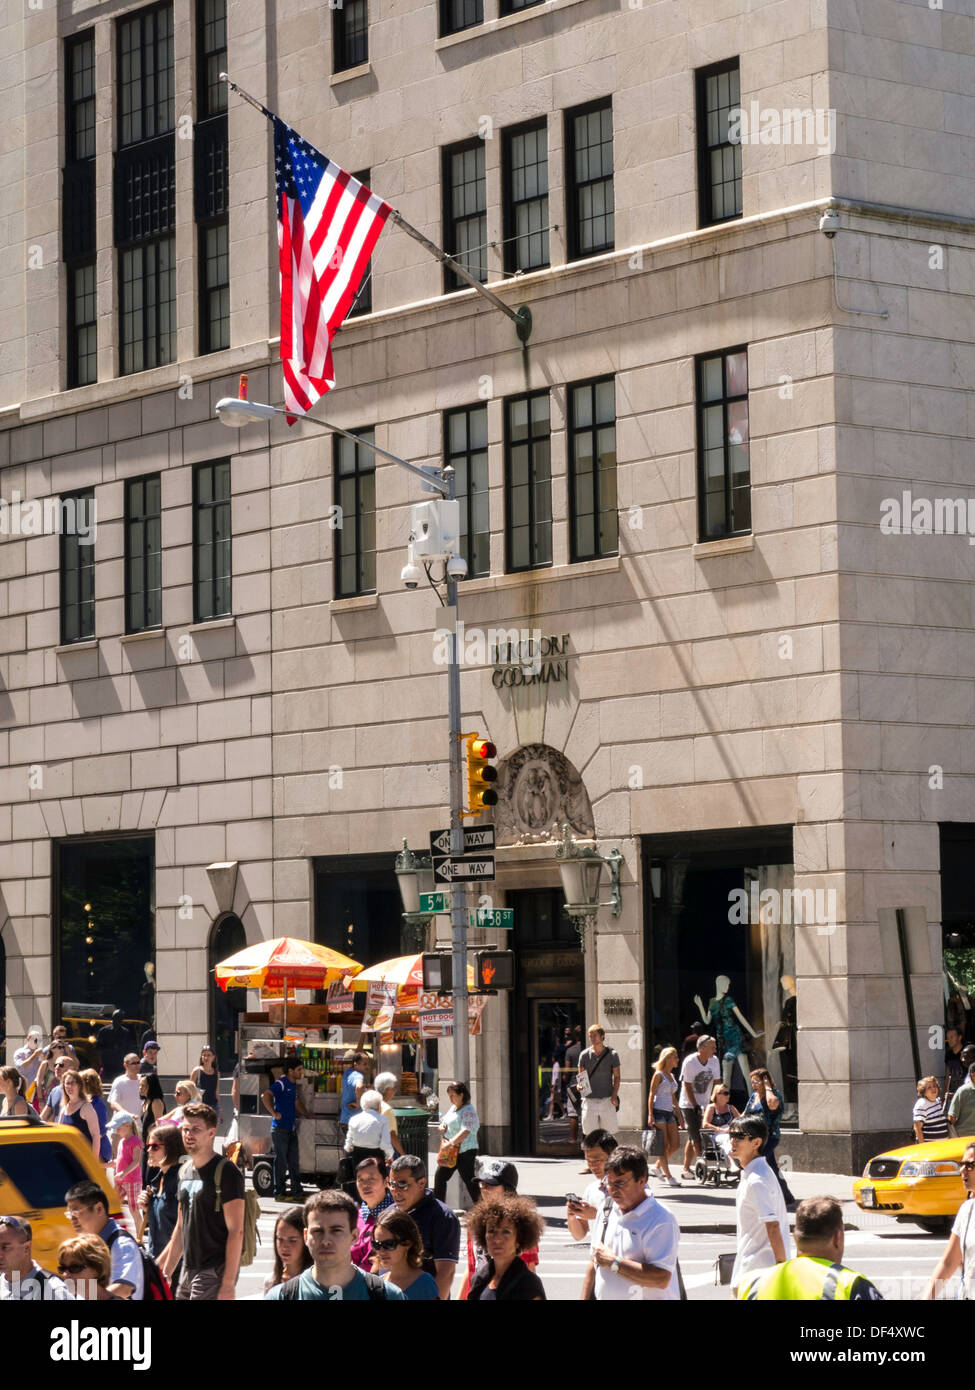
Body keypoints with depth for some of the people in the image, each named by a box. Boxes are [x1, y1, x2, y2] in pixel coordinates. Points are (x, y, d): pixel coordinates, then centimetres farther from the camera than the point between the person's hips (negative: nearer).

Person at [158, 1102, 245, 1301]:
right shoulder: (185, 1170, 14)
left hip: (214, 1273, -8)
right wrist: (165, 1274, 19)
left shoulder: (226, 1172, -10)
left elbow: (236, 1231, -15)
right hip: (188, 1272, 8)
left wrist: (228, 1284, -19)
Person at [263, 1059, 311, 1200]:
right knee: (281, 1162, -3)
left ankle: (297, 1191, 14)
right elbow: (265, 1096, -25)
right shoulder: (281, 1083, -12)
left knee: (294, 1162, 10)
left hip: (291, 1129, 8)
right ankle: (279, 1192, 4)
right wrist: (274, 1113, -22)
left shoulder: (293, 1085, 16)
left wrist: (308, 1116, 27)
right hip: (280, 1129, -8)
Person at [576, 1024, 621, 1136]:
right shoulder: (584, 1055, 6)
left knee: (609, 1133, 1)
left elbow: (617, 1077, 4)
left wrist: (614, 1095, -8)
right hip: (590, 1100, 1)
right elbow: (580, 1075, 10)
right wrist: (579, 1085, -13)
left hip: (607, 1100, -1)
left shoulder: (612, 1055, 2)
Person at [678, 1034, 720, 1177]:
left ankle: (686, 1169, 15)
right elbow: (687, 1086, -13)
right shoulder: (690, 1062, -17)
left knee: (693, 1138, 9)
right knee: (696, 1137, -12)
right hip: (688, 1104, -5)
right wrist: (695, 1106, -14)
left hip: (704, 1105, 5)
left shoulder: (714, 1061, -2)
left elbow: (716, 1083, 5)